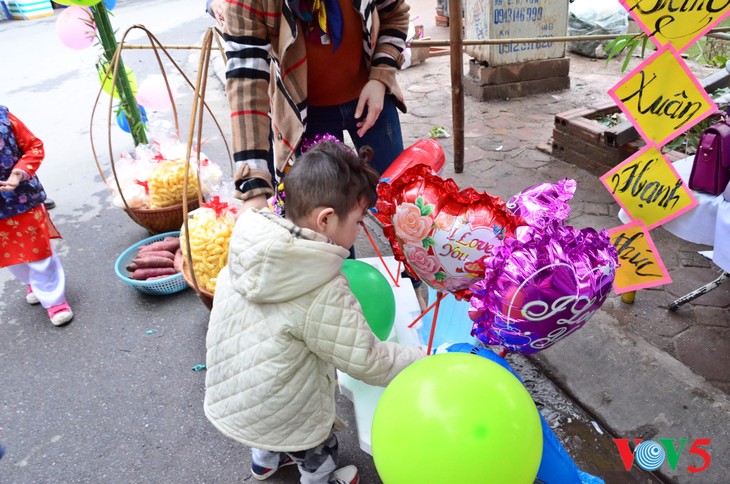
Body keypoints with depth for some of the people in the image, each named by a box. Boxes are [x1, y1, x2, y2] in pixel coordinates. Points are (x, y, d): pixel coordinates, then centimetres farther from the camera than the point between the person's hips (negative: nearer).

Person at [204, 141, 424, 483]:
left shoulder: (247, 251, -14)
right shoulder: (324, 294, -33)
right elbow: (367, 361, -24)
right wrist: (427, 362, -10)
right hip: (279, 415, -6)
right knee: (317, 453, 26)